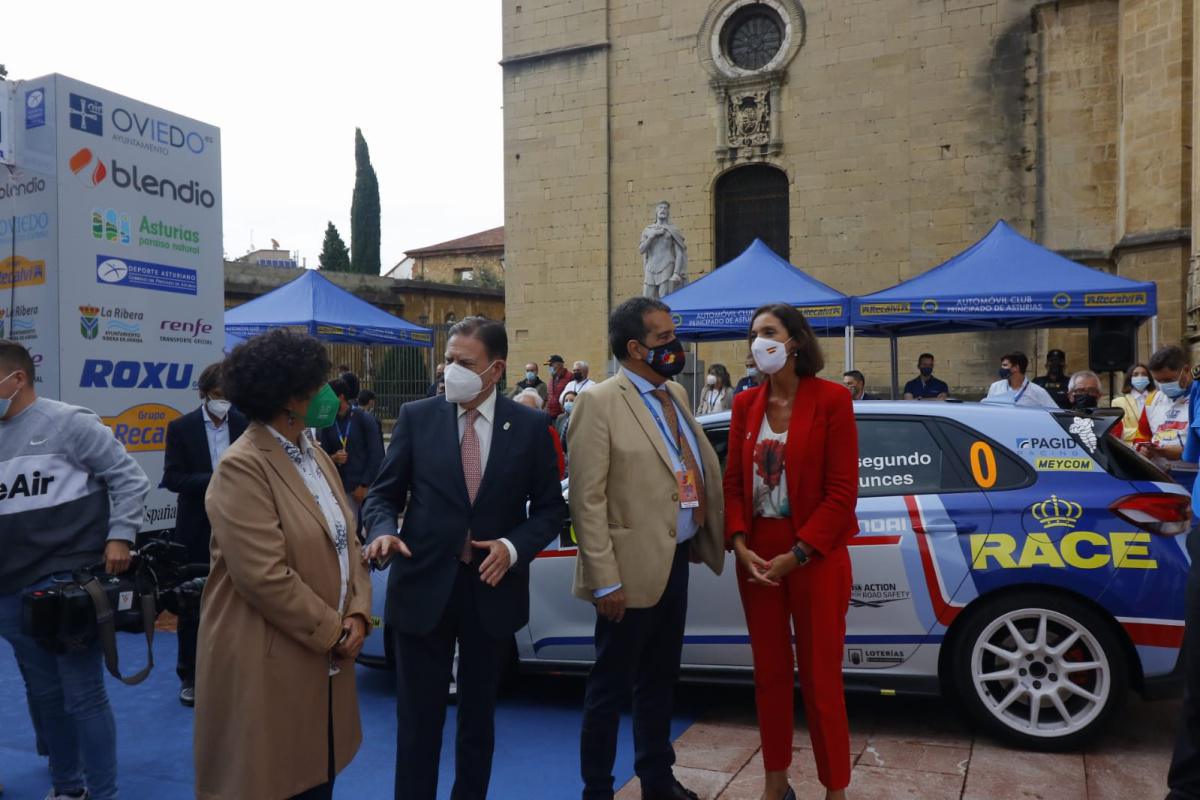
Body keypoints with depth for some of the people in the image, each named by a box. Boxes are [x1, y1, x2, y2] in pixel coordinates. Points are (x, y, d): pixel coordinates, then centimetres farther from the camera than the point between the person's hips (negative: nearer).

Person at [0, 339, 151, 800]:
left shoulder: (67, 422, -8)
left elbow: (129, 478, -7)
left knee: (83, 696, 0)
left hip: (68, 582, -6)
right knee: (44, 695, 16)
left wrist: (119, 536, -14)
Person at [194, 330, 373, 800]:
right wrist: (332, 631, -14)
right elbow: (266, 577, -23)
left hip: (324, 658, 8)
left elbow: (345, 543, 10)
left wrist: (358, 614, -4)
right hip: (267, 666, -8)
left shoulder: (316, 456, 10)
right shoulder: (242, 467, -18)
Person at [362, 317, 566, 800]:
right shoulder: (416, 417, -1)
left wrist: (514, 547, -14)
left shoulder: (531, 426, -2)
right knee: (418, 719, 7)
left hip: (492, 588, 1)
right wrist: (383, 530, -19)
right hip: (423, 586, 0)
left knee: (479, 717, 17)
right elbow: (384, 493, 2)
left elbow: (550, 508, 2)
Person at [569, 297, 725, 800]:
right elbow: (587, 501, -16)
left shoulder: (676, 394, 10)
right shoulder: (599, 402, -14)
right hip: (633, 569, -7)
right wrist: (605, 581, -18)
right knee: (611, 687, 9)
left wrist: (705, 536, 7)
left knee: (659, 681, 21)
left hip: (676, 561, 8)